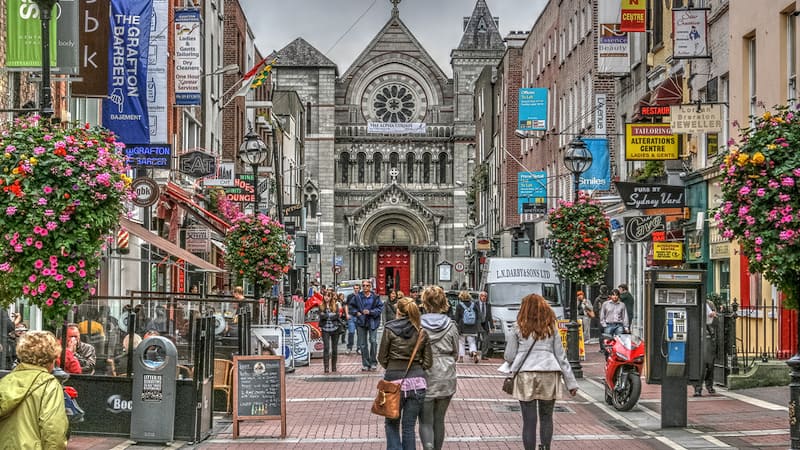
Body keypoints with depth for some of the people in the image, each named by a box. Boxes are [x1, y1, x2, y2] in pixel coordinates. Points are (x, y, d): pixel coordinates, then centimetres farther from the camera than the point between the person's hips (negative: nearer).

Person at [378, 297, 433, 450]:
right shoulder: (422, 332, 1)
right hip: (417, 382, 2)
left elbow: (382, 357, 0)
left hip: (394, 380, -2)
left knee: (392, 424, 14)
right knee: (409, 426, 9)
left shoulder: (389, 329, -6)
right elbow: (428, 362, 3)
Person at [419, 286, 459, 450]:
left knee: (426, 421, 2)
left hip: (424, 377, -2)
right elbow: (455, 353, 6)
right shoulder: (451, 326, -3)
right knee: (439, 420, 15)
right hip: (446, 379, 2)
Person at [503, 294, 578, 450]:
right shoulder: (551, 328, 10)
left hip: (525, 374, -1)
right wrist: (571, 382, 13)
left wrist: (509, 339, 26)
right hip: (549, 374, 1)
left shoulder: (518, 328, 5)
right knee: (546, 417, 16)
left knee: (529, 420, 1)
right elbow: (561, 356, 10)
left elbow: (509, 357, 6)